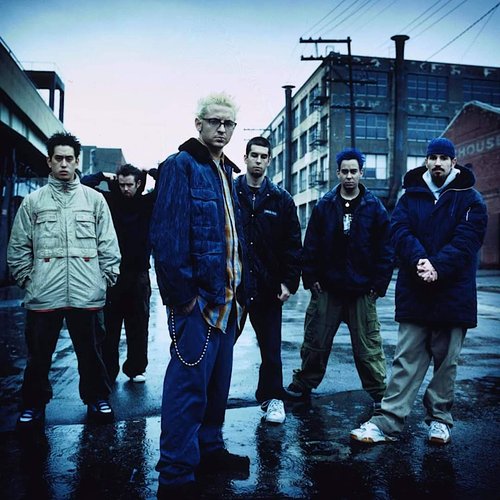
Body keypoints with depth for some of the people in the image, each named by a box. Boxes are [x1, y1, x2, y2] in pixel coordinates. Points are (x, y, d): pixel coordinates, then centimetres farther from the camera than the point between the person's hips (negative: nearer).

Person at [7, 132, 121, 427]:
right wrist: (27, 279, 3)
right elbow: (18, 247, 9)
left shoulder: (94, 199, 6)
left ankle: (97, 398, 27)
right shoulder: (33, 201, 7)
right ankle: (35, 404, 28)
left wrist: (106, 279, 2)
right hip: (43, 294, 1)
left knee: (91, 351, 10)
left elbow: (109, 245, 6)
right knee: (39, 353, 11)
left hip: (86, 293, 0)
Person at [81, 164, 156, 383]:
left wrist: (151, 172, 1)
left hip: (139, 273, 0)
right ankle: (108, 370, 13)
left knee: (138, 324, 6)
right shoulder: (110, 200, 6)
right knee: (109, 324, 3)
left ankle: (136, 368, 17)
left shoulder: (147, 202, 5)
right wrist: (103, 176, 2)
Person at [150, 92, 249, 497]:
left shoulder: (225, 171, 17)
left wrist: (237, 287, 13)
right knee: (189, 383, -3)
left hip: (225, 296, 9)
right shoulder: (181, 166, -8)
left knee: (217, 379, 17)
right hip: (198, 296, -8)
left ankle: (209, 449, 33)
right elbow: (168, 234, -17)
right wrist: (182, 293, -20)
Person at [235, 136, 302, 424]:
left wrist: (289, 281, -2)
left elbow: (293, 244, 6)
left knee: (271, 346, 9)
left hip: (267, 286, 1)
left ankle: (273, 397, 25)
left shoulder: (281, 200, 7)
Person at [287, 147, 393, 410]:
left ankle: (377, 395, 21)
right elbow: (310, 246, 3)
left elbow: (386, 249, 0)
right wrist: (311, 279, -3)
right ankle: (301, 387, 26)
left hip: (363, 292, -1)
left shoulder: (374, 208, 2)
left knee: (368, 348, 7)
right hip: (327, 289, 1)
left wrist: (378, 285, -5)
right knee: (315, 343, 10)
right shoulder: (324, 206, 5)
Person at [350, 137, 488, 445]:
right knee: (406, 359, 3)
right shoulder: (410, 198, 9)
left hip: (454, 293, -1)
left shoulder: (470, 200, 4)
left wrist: (437, 268, -22)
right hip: (414, 292, 1)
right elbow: (401, 234, -4)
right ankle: (388, 422, 6)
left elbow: (466, 242, -9)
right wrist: (420, 261, -23)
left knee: (447, 360, 10)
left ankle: (440, 419, 25)